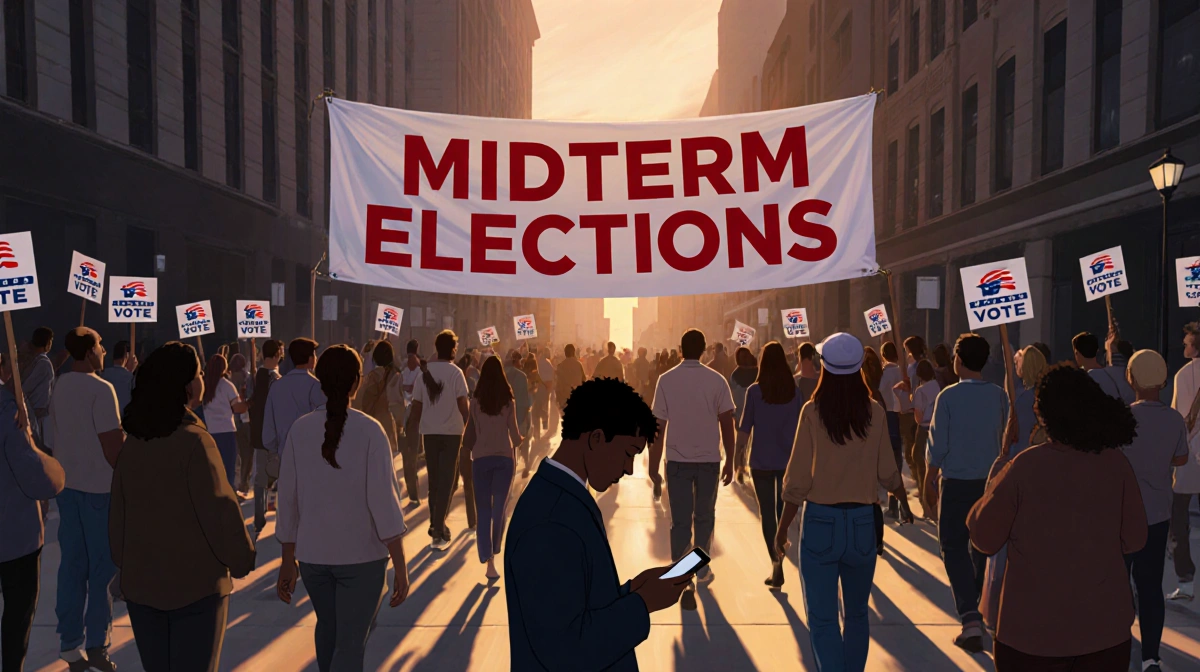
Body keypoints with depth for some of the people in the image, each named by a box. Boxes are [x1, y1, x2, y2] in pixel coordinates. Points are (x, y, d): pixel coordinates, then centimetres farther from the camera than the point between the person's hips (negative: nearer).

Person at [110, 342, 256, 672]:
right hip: (194, 583, -6)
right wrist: (241, 560, -4)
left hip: (140, 582, 6)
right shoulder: (194, 440, -19)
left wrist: (124, 563, 19)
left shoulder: (133, 441, 0)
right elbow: (219, 510, -19)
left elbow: (118, 512, 7)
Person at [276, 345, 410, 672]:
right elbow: (383, 500, -16)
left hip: (312, 554, 4)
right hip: (362, 555, -3)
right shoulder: (369, 430, -13)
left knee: (327, 629, 25)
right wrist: (400, 566, -10)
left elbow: (288, 500, 0)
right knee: (351, 642, 6)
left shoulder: (300, 429, -4)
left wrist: (288, 561, 11)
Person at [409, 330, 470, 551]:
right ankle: (438, 531, -5)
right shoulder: (456, 372, -8)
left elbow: (417, 405, 3)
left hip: (429, 431, 4)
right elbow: (463, 405, -12)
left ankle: (435, 524, 26)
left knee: (434, 480, 17)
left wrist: (413, 428, 12)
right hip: (451, 431, -4)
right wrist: (469, 425, 3)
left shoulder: (425, 371, 3)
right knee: (446, 482, 0)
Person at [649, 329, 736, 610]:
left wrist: (653, 467, 2)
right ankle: (702, 570, 31)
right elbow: (727, 424, -5)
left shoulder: (666, 380, -5)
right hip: (709, 460, 1)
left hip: (677, 460, -1)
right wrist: (729, 461, 5)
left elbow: (659, 427, -5)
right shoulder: (716, 380, -5)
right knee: (704, 517, 18)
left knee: (680, 522, 4)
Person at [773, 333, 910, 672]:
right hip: (862, 521, 3)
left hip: (820, 521, -3)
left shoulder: (813, 411, -11)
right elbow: (887, 473, 2)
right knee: (856, 614, 21)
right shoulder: (875, 412, -5)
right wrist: (905, 500, 23)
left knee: (822, 619, 5)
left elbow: (798, 479, -10)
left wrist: (782, 527, 1)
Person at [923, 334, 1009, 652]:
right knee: (981, 546, 19)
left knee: (955, 549, 2)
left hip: (957, 483, -4)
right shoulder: (999, 396, -1)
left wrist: (930, 484, 1)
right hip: (990, 481, 4)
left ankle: (971, 619, -10)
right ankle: (977, 609, 35)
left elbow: (937, 445, -10)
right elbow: (1004, 440, 7)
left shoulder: (948, 396, -12)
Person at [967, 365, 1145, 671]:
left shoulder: (1023, 467, -17)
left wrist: (996, 478, 7)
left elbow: (985, 539, -6)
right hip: (1105, 624, 3)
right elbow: (1134, 539, 3)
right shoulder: (1116, 464, -8)